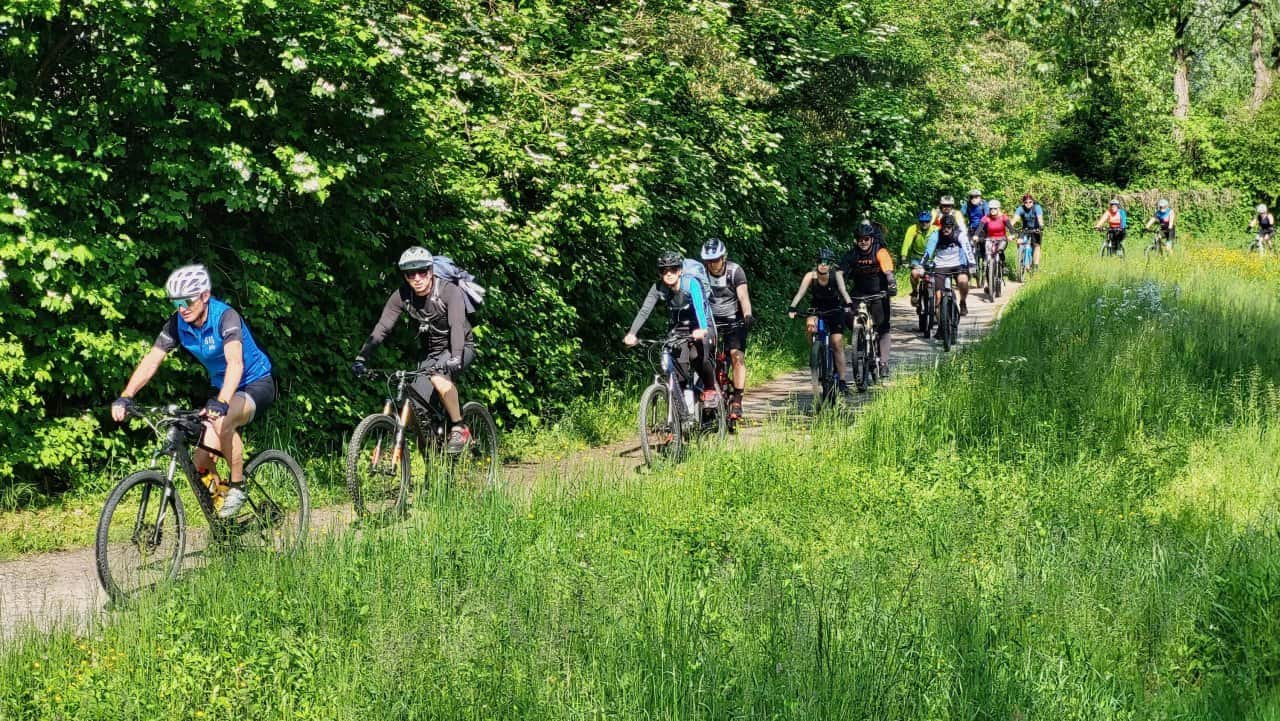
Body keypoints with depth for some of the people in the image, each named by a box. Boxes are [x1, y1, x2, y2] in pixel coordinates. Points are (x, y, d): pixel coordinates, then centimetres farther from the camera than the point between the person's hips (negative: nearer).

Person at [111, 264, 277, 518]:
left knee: (223, 421, -37)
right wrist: (125, 397, -31)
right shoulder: (177, 324, -10)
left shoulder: (225, 316, -26)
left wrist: (221, 403, -56)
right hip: (222, 388, 6)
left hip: (256, 385, -6)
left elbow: (235, 363, -41)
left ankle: (237, 487, -17)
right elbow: (150, 362, -15)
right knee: (202, 465, -9)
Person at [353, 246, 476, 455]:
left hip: (459, 348, -5)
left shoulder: (449, 291, -23)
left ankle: (459, 429, -18)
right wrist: (361, 358, -32)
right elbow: (381, 328, -19)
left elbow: (457, 325, -37)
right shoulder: (402, 296, -12)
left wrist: (455, 358, -54)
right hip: (429, 352, 5)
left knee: (438, 377, -35)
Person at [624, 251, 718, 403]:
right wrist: (632, 333, -36)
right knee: (680, 364, -17)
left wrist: (701, 329, -57)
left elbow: (699, 306, -39)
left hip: (701, 329, -3)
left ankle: (710, 389, -4)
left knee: (697, 356, -27)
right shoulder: (659, 288, -12)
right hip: (678, 329, 3)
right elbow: (644, 311, -21)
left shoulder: (691, 283, -23)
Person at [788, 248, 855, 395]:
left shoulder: (836, 275, -18)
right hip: (817, 311, 1)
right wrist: (792, 308, -41)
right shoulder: (810, 276, -17)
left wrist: (849, 304, -49)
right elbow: (800, 293, -26)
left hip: (835, 311, -1)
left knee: (837, 343, -11)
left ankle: (842, 381, -3)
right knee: (810, 324, -33)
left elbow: (843, 291, -30)